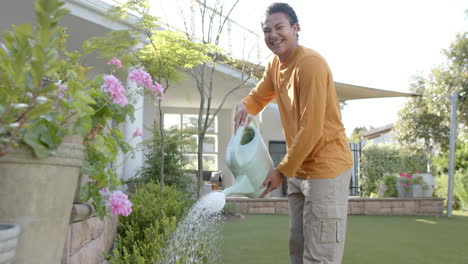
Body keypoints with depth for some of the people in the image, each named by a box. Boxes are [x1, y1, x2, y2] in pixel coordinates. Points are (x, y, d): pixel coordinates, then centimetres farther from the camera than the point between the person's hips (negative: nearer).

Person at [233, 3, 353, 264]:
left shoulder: (310, 63, -20)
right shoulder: (275, 65, 7)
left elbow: (311, 129, -22)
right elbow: (258, 97, 20)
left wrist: (282, 171, -15)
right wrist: (243, 107, -6)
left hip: (325, 169, -9)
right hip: (299, 169, 9)